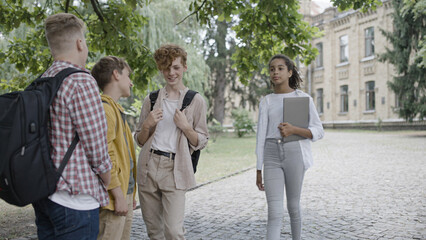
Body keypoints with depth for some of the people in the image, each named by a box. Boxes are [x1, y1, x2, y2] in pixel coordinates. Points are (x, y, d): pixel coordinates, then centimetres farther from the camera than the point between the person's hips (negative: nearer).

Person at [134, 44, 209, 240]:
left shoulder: (195, 101, 4)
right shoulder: (151, 99, 12)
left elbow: (201, 142, 5)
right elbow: (140, 140, 15)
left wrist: (185, 126, -12)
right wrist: (148, 125, -5)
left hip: (174, 168, -3)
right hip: (148, 166, 3)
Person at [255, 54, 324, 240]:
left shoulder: (303, 98, 4)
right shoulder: (266, 101, 9)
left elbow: (318, 132, 2)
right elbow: (261, 136, 7)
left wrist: (294, 130, -16)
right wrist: (259, 170, 4)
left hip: (294, 153, -1)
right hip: (272, 156, 1)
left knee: (293, 207, 11)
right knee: (274, 212, -6)